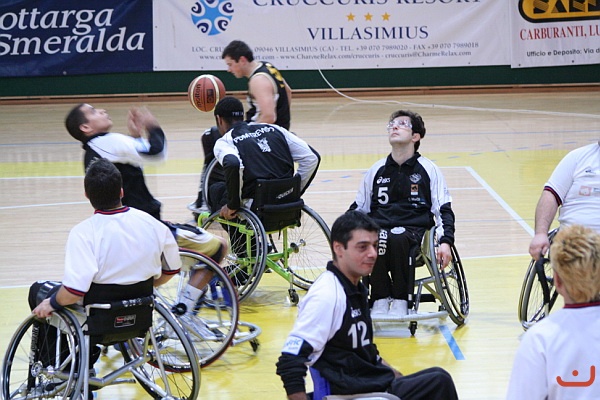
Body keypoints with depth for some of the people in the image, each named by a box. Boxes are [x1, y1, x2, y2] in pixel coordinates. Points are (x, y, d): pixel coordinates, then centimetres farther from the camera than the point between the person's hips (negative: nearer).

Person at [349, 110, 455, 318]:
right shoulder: (377, 170, 17)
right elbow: (358, 208, 22)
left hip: (413, 230, -2)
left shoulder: (428, 170, 9)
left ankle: (401, 301, -21)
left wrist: (445, 242, -10)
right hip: (379, 228, 2)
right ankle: (381, 299, -18)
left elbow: (444, 210, 7)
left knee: (397, 238, -39)